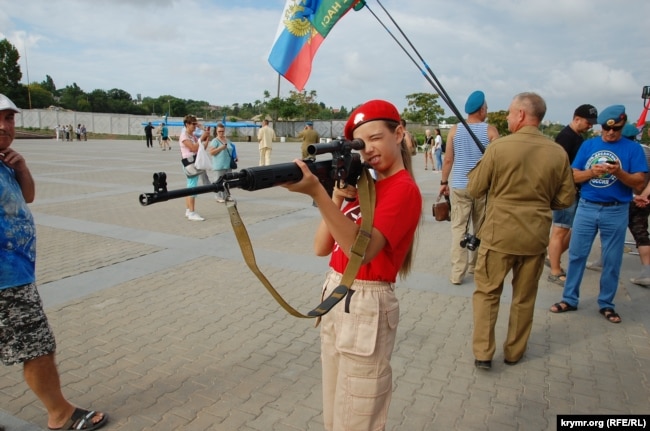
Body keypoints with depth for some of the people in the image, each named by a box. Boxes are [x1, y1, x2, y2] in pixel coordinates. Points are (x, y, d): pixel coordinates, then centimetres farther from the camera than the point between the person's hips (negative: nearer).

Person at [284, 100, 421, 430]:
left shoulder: (404, 190, -14)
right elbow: (321, 247, 4)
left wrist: (316, 192, -37)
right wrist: (337, 197, -9)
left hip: (366, 306, -8)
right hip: (334, 296, 8)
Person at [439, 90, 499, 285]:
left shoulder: (455, 130, 1)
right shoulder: (491, 131, -3)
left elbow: (448, 160, 1)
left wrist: (443, 182, 10)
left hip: (459, 186, 0)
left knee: (459, 228, 1)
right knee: (480, 229, 15)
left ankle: (457, 273, -2)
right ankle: (475, 265, 29)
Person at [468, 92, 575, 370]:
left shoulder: (498, 147, -13)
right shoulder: (558, 153, -4)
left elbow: (474, 190, -5)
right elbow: (566, 199, 4)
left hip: (498, 234, -3)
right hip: (536, 237, 3)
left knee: (486, 293, 11)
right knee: (524, 298, 17)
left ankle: (482, 353, 12)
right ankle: (514, 352, 31)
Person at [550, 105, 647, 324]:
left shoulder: (633, 148, 0)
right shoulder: (588, 145, 6)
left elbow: (639, 183, -5)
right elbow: (574, 176, 3)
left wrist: (619, 173, -22)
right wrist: (592, 172, -16)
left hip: (616, 211, -1)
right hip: (586, 207, 1)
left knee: (612, 260, 7)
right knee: (576, 254, 4)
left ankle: (606, 304, 21)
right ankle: (569, 299, 16)